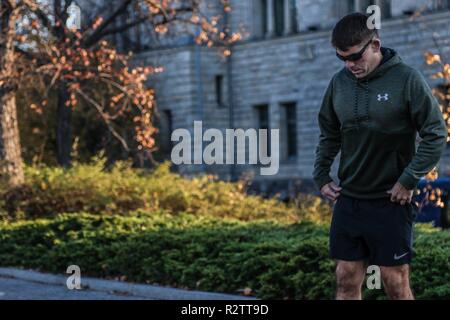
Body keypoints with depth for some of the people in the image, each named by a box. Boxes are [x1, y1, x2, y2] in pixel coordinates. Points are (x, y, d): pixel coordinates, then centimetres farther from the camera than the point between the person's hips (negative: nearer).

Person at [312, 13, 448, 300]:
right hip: (348, 200, 5)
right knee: (347, 280, 7)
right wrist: (321, 176, 8)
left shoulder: (407, 79, -11)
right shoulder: (339, 82, 3)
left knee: (396, 284, 1)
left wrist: (409, 180, -13)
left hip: (390, 201, -4)